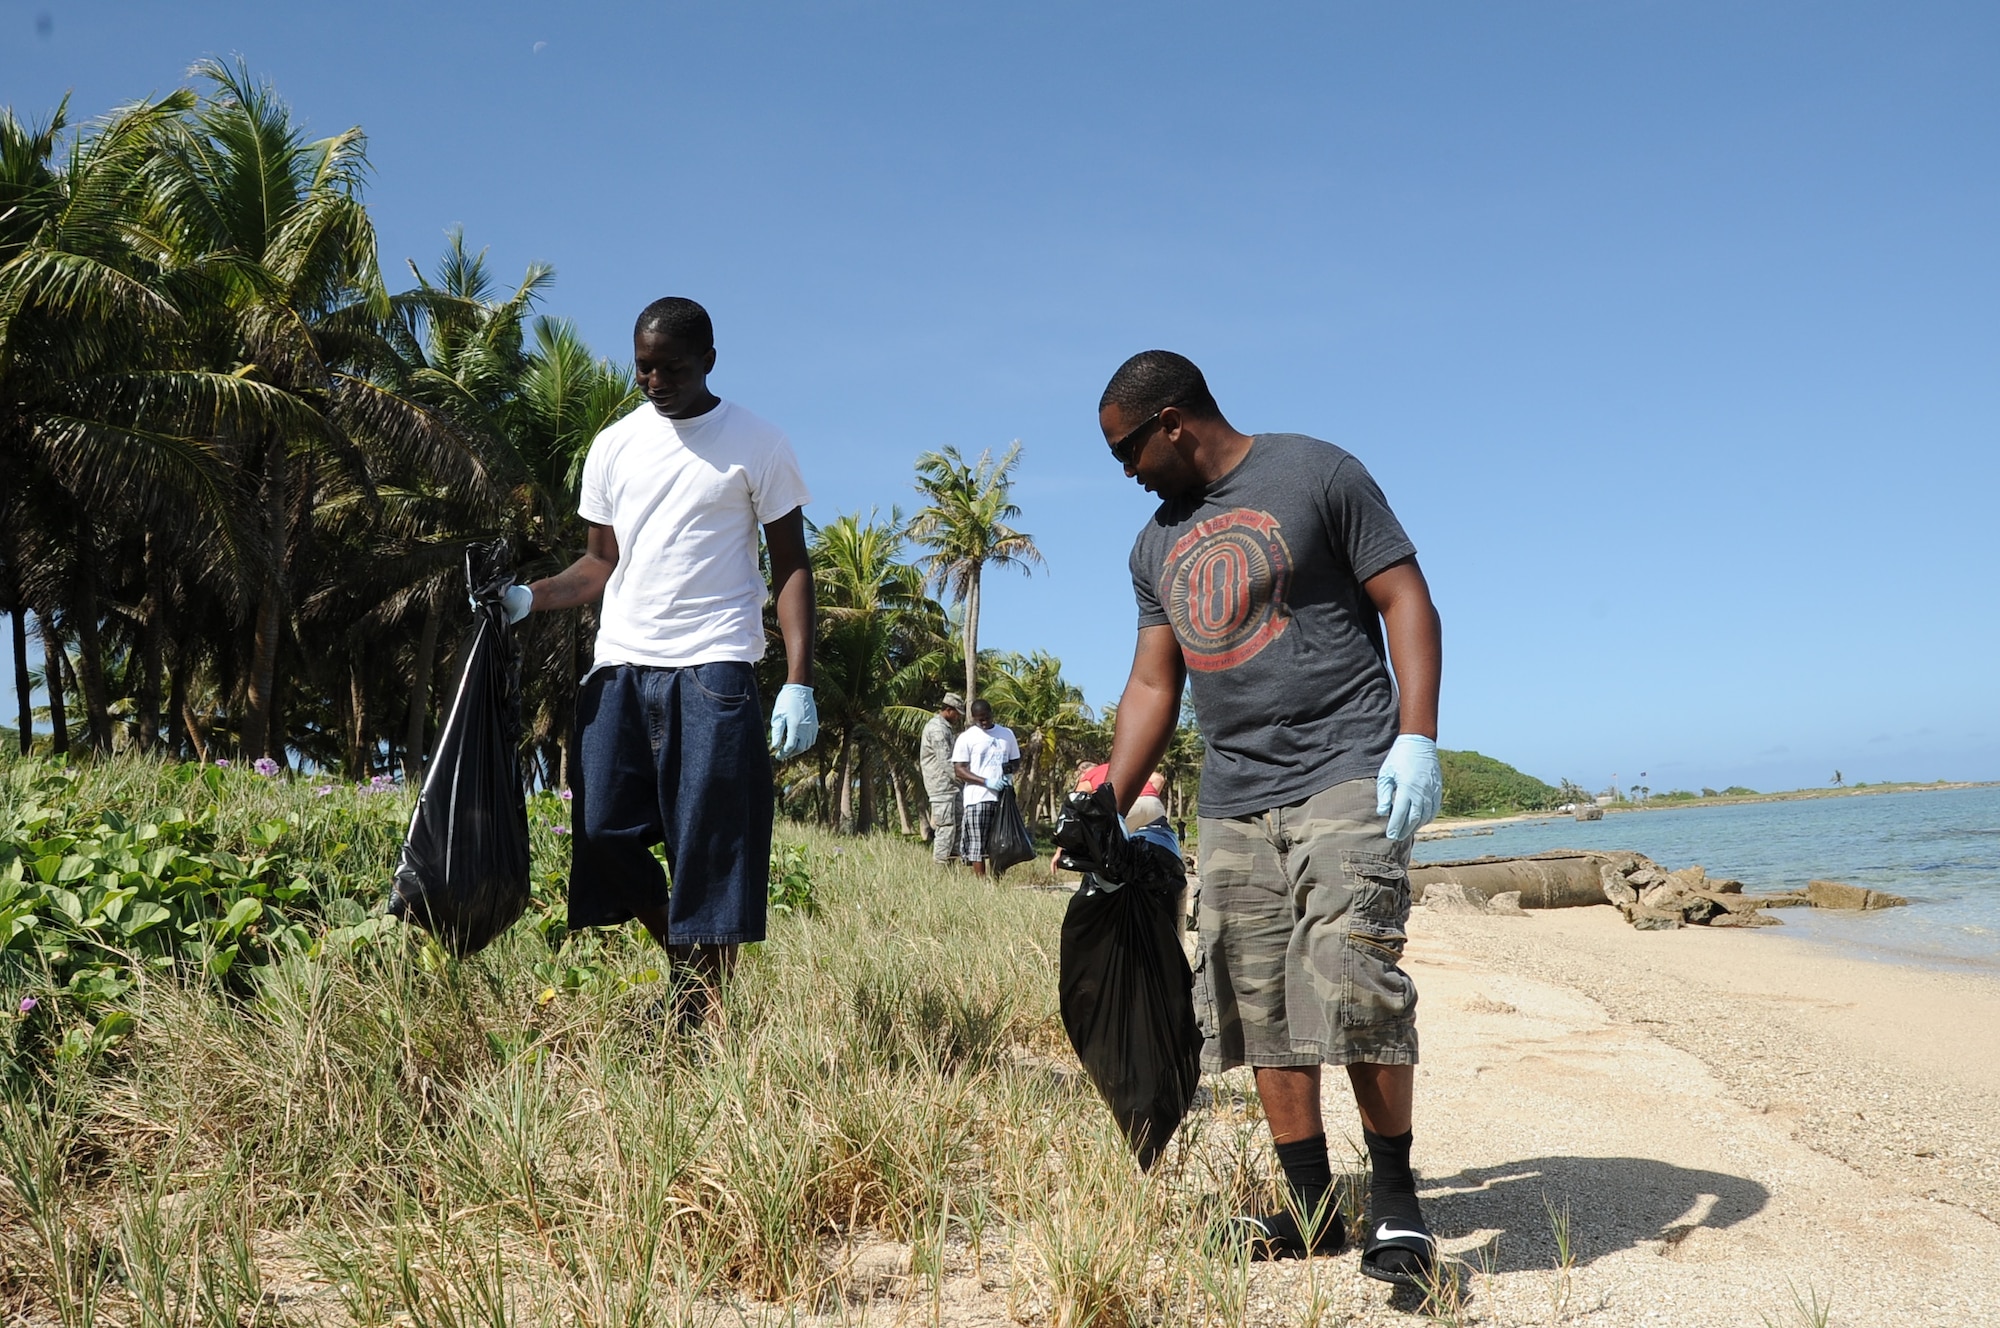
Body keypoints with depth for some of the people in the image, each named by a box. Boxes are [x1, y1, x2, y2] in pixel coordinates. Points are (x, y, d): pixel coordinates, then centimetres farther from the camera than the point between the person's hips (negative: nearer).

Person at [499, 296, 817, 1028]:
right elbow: (602, 563, 18)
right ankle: (686, 955, 23)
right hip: (619, 666, 5)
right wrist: (528, 596, -1)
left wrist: (799, 681, -10)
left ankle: (700, 1009, 5)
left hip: (711, 669, -4)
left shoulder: (758, 445, 1)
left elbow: (791, 568, 0)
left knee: (708, 851, -5)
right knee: (604, 833, 1)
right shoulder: (613, 446, 13)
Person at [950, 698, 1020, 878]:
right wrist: (986, 782, -17)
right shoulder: (966, 738, 0)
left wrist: (1011, 768, -5)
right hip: (978, 798, -4)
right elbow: (959, 770, -5)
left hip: (1003, 797, 4)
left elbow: (1016, 761, 20)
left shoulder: (1007, 734, 13)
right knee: (977, 845, -5)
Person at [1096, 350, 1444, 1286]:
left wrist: (1417, 737, -15)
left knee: (1351, 984, -15)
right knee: (1260, 1009, 3)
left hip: (1345, 776, -6)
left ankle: (1396, 1200, 3)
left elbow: (1405, 601, -4)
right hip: (1233, 801, 6)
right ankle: (1313, 1211, 15)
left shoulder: (1316, 475, 1)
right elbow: (1152, 685, 19)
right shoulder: (1157, 548, 18)